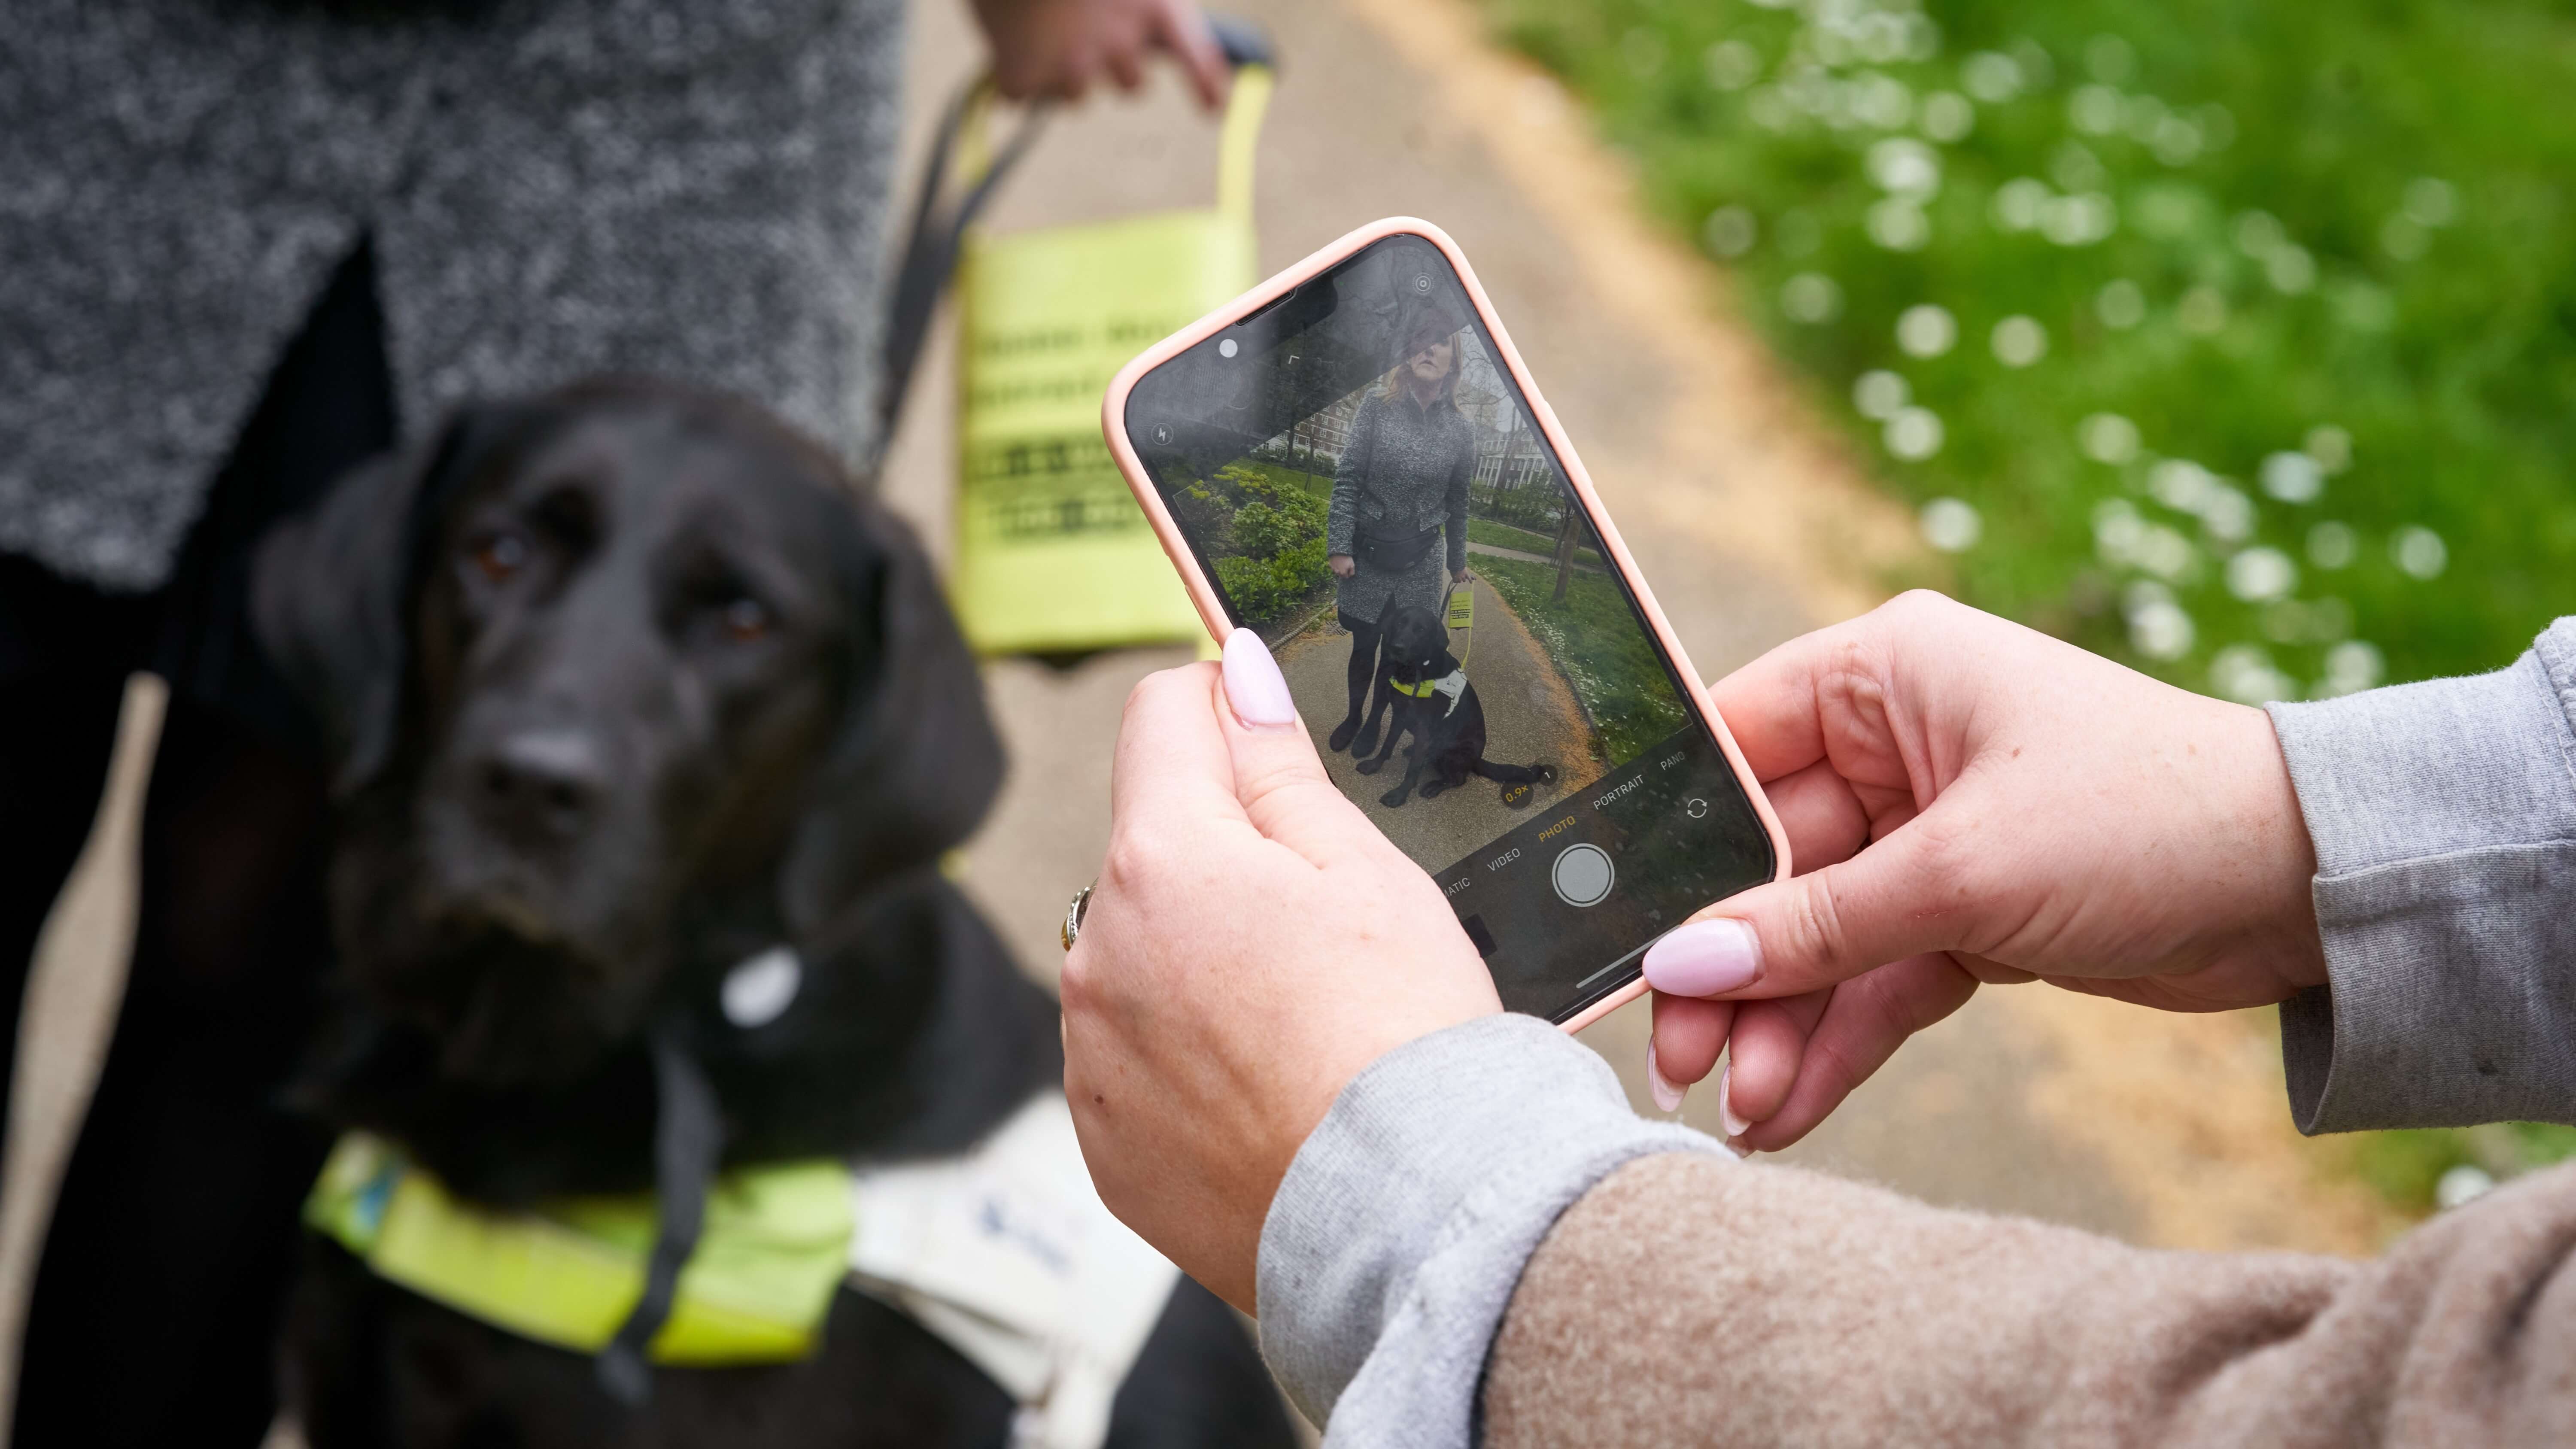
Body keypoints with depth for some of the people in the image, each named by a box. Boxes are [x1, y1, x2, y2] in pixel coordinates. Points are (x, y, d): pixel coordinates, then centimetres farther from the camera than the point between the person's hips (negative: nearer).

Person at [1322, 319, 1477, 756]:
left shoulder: (1460, 431, -4)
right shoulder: (1378, 407, -9)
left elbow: (1457, 503, 7)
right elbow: (1348, 479, -9)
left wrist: (1457, 561, 15)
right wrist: (1339, 547, -13)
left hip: (1420, 561, 1)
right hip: (1367, 552, -1)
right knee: (1364, 644, 10)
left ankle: (1374, 723, 29)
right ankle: (1353, 716, 33)